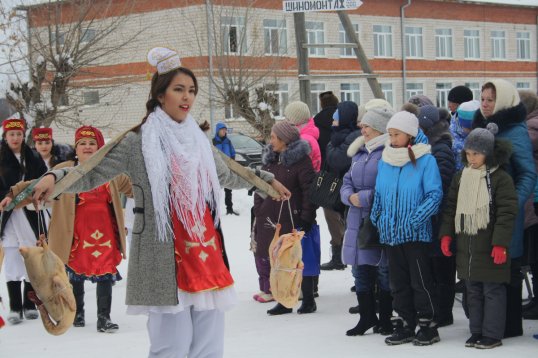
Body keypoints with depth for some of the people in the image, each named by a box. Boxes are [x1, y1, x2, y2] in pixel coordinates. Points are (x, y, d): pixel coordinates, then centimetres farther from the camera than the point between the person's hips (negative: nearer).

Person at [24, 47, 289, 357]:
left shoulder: (199, 140, 15)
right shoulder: (138, 142, -2)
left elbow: (228, 176, 32)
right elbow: (91, 175, -5)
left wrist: (268, 180, 42)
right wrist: (54, 177, -23)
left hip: (207, 253, 6)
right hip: (166, 259, -6)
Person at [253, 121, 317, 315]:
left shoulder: (301, 160, -8)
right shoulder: (270, 159, 13)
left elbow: (309, 191, -12)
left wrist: (306, 219, -16)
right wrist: (258, 212, 9)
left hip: (293, 220, -7)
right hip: (269, 219, 7)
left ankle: (308, 300, 14)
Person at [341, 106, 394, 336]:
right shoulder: (359, 152, 14)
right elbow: (347, 182, 19)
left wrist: (364, 197, -16)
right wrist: (350, 196, -3)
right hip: (358, 220, 8)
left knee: (384, 270, 3)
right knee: (361, 269, 12)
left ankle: (385, 318, 16)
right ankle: (367, 316, 24)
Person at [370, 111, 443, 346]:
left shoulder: (425, 160, -10)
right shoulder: (385, 161, 8)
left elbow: (434, 194, -12)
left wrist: (415, 219, -19)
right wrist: (376, 219, 5)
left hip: (416, 233, -6)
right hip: (390, 233, 6)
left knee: (421, 281, 1)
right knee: (398, 282, 12)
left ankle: (428, 326, 11)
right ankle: (404, 326, 20)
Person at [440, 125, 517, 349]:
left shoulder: (500, 178, -9)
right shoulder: (461, 178, 10)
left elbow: (507, 213, -13)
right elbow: (450, 208, 14)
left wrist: (500, 243, -17)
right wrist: (446, 234, 5)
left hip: (489, 249, -6)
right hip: (466, 246, 6)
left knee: (493, 291, 0)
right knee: (473, 291, 13)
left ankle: (492, 334, 7)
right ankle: (476, 332, 22)